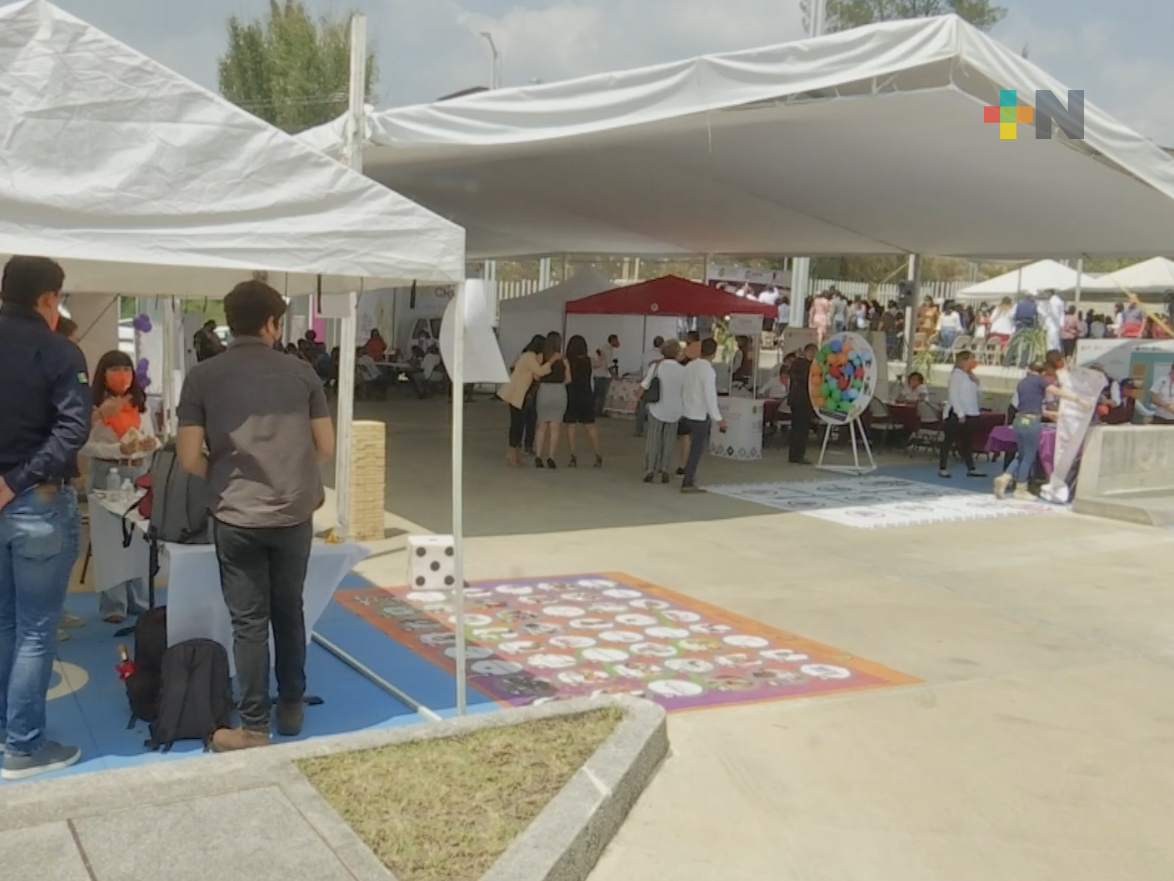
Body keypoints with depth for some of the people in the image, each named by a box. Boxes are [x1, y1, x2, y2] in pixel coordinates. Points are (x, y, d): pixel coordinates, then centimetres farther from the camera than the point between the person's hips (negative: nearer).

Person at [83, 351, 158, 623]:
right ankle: (113, 605, 6)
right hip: (107, 475, -5)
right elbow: (85, 446, -12)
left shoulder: (141, 405, 10)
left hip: (139, 473, 5)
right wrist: (118, 449, -22)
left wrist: (152, 444, -10)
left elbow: (152, 440, 12)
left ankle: (139, 601, 19)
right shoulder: (94, 407, -6)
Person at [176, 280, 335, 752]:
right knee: (289, 611, 18)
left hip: (235, 518, -2)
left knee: (248, 622, 6)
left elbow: (190, 458, -6)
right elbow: (325, 447, 5)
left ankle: (254, 728, 12)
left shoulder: (202, 377, -4)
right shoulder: (301, 373, 0)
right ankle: (291, 708, 29)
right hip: (294, 514, 2)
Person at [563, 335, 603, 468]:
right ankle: (598, 456, 15)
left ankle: (573, 456, 0)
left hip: (571, 397, -3)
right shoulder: (589, 360, 1)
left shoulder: (567, 361, -9)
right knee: (591, 426, 14)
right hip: (586, 396, 3)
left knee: (571, 426, 5)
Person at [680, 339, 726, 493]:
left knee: (698, 446, 20)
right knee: (697, 449, 2)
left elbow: (683, 390, 9)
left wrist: (682, 409, 20)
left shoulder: (690, 366, 2)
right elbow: (710, 397, -21)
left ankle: (691, 476, 25)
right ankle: (687, 483, 6)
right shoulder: (708, 371, -19)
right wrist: (718, 418, -17)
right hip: (700, 415, -7)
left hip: (687, 413, 7)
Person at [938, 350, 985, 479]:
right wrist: (960, 414, -21)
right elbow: (953, 396, -17)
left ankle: (971, 468, 15)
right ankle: (943, 468, 3)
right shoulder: (956, 375, -10)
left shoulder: (970, 376, 15)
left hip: (969, 414, 8)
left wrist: (975, 412, 9)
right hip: (956, 414, -8)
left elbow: (973, 395, 18)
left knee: (967, 442, 11)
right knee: (949, 441, -2)